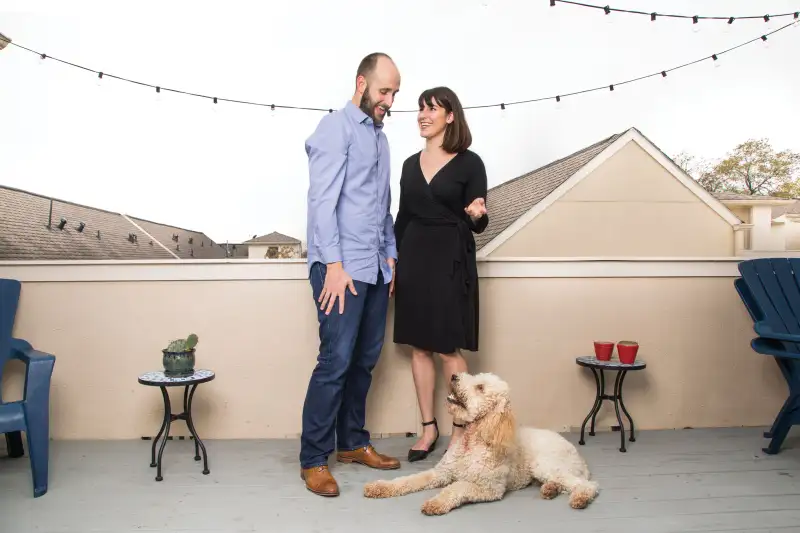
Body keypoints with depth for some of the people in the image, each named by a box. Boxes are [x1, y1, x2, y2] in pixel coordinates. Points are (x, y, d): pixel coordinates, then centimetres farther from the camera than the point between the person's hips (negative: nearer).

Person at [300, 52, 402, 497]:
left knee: (366, 359, 11)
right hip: (342, 267, -8)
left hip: (377, 268, 8)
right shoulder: (336, 128, -4)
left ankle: (353, 442, 24)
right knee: (336, 361, -8)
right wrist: (334, 265, -18)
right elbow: (322, 200, -13)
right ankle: (314, 459, 5)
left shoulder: (379, 136, 20)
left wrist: (391, 254, 15)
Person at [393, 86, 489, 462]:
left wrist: (478, 214, -26)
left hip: (450, 258, -5)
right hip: (413, 256, 5)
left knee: (450, 349, -1)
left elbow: (478, 224, -4)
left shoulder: (469, 163, -4)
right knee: (419, 347, 8)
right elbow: (402, 218, 13)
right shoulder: (411, 164, 11)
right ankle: (428, 427, 20)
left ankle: (460, 430, 14)